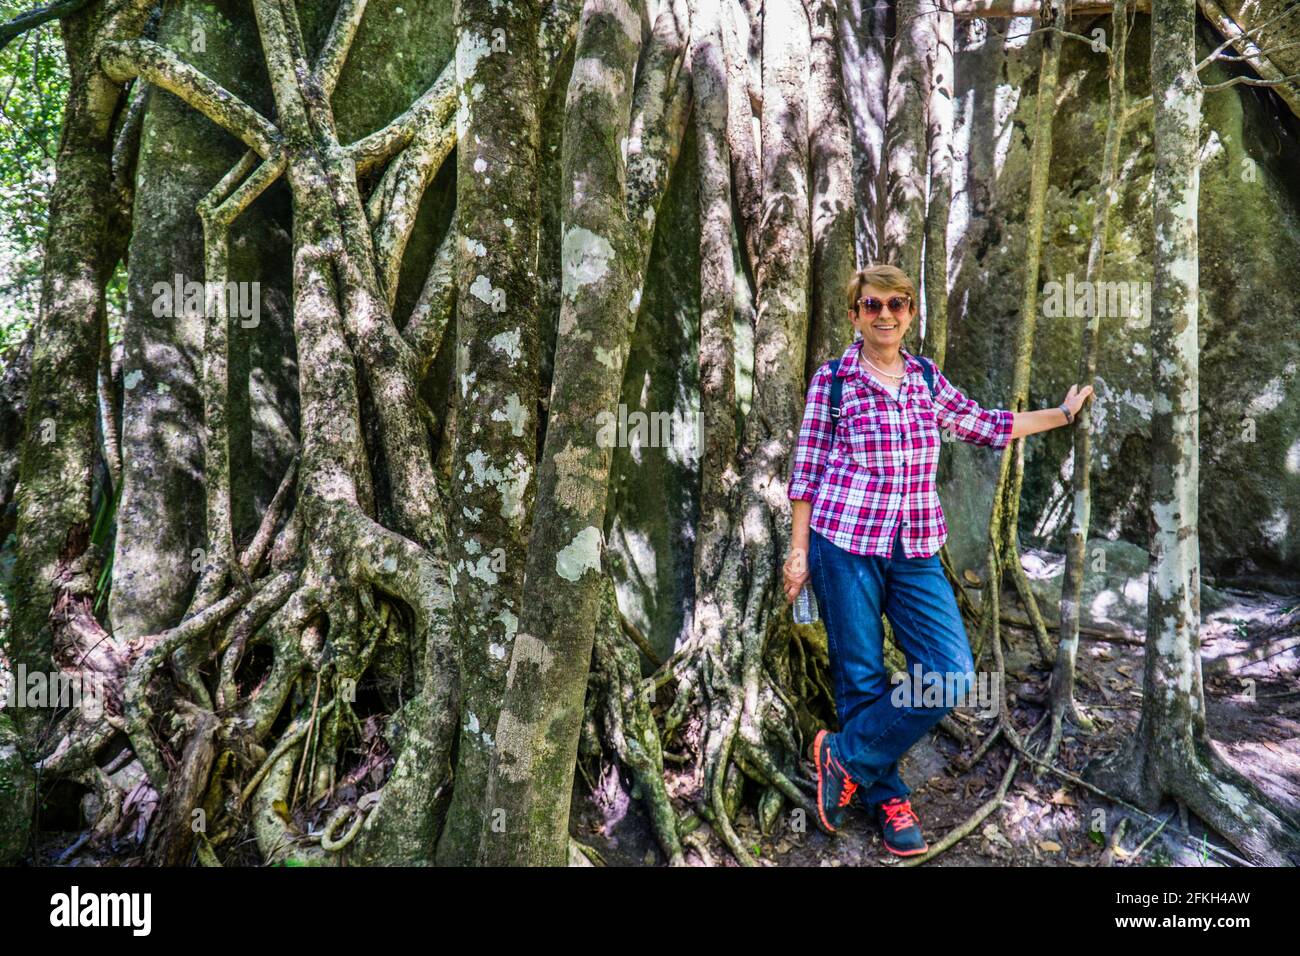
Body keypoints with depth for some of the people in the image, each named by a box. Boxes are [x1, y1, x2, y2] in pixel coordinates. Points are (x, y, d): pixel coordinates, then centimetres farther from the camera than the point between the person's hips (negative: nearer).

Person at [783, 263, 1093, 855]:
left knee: (953, 675, -3)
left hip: (915, 548, 5)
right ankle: (885, 797, 23)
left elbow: (986, 426, 24)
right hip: (844, 543, -4)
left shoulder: (927, 379, 12)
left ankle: (846, 757, 12)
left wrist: (1062, 414, 29)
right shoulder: (831, 380, -1)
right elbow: (807, 471, 0)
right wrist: (798, 550, -2)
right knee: (862, 679, 2)